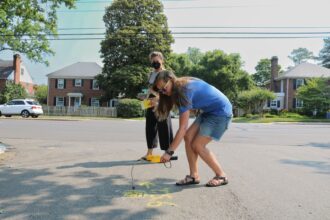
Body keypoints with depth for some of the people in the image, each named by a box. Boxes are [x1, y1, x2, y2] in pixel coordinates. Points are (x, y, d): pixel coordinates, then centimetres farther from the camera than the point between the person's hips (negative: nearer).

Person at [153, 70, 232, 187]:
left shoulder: (184, 90, -25)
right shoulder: (182, 85, 1)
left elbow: (182, 128, -27)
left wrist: (169, 152, -24)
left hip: (221, 112, -9)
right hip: (209, 111, 9)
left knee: (198, 145, -12)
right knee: (188, 137, -3)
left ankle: (221, 176, 4)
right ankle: (194, 175, 2)